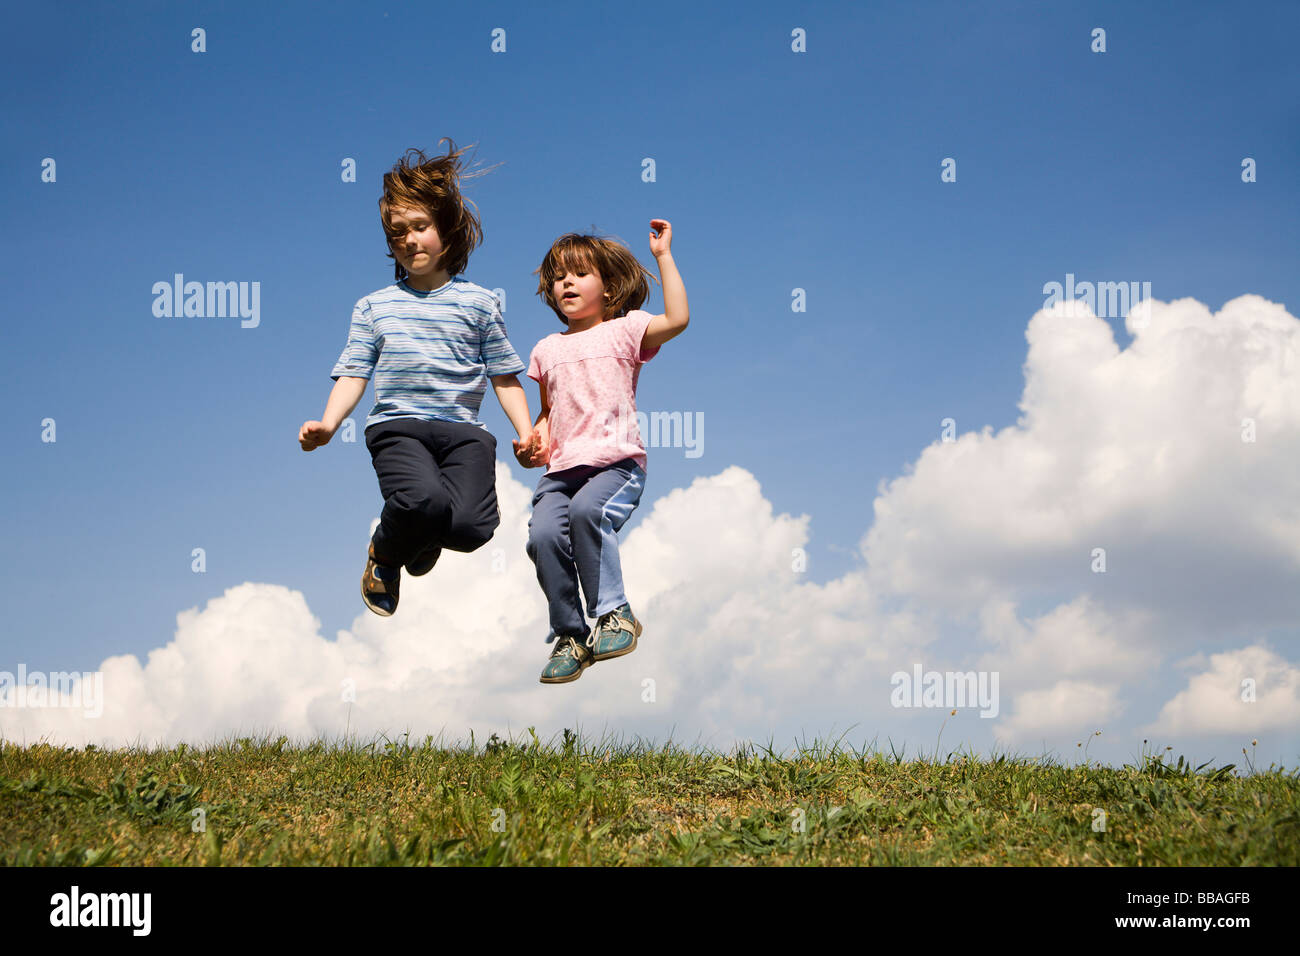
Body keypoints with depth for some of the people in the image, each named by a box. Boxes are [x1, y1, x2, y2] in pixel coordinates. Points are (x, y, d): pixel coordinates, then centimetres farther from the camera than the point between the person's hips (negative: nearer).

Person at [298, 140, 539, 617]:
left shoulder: (478, 303, 13)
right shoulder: (373, 307, 15)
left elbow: (505, 376, 14)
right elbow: (353, 374, 10)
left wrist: (527, 433, 1)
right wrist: (328, 423, -8)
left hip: (463, 429, 1)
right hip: (398, 425, -1)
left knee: (472, 526, -24)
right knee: (424, 500, -34)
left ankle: (426, 536, 17)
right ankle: (386, 553, 4)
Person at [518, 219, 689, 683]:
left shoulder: (623, 331, 7)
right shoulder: (547, 350, 22)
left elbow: (677, 319, -10)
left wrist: (663, 256, -4)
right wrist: (536, 440, 10)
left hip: (616, 461, -4)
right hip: (562, 469, 4)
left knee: (586, 510, -35)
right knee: (542, 534, -22)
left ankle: (614, 612, -20)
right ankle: (569, 634, -5)